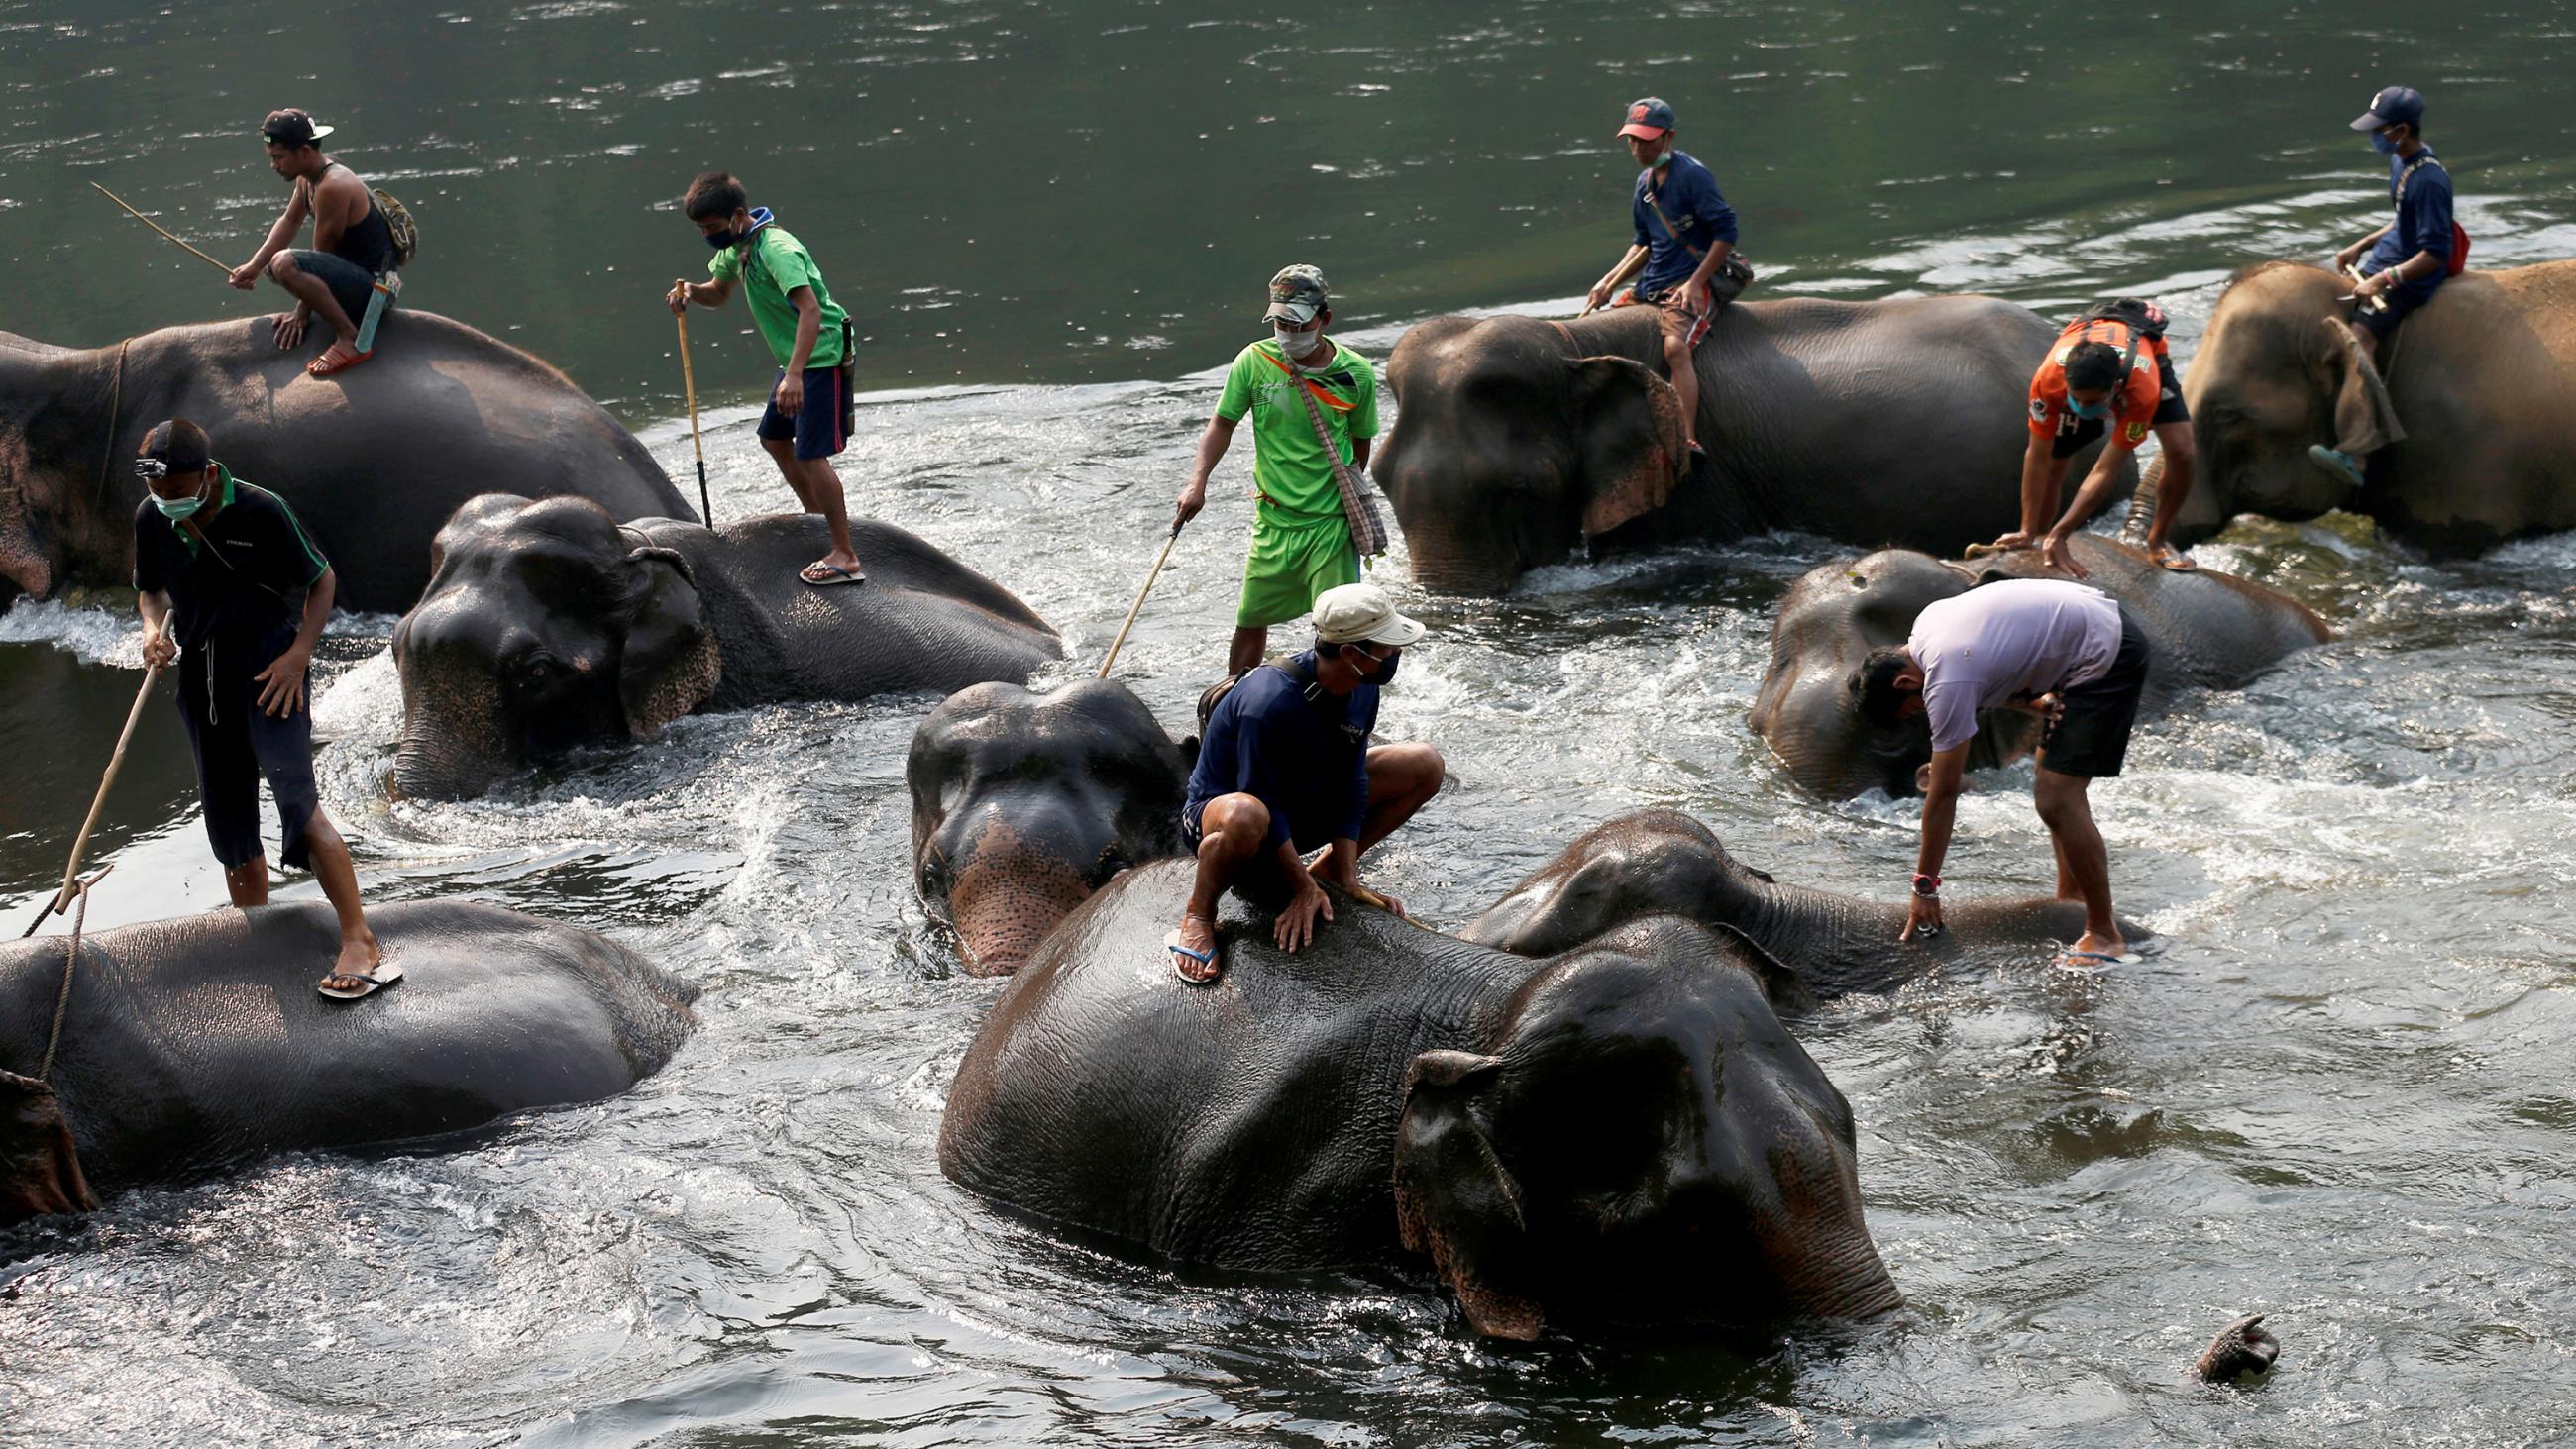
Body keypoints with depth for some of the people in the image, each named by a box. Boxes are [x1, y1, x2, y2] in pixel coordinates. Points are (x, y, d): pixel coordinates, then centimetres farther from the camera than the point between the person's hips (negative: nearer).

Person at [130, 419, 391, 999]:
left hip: (267, 664, -6)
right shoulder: (151, 519, 1)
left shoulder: (262, 511, -14)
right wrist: (153, 627, -3)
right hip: (201, 676, 6)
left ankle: (360, 942, -23)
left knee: (297, 800, -20)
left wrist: (299, 654, -13)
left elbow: (322, 579, -3)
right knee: (229, 821, 11)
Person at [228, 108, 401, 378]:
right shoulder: (308, 177, 6)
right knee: (273, 265, 28)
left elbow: (322, 254, -18)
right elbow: (290, 221, 17)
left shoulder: (333, 187, -24)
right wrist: (254, 266, 5)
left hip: (372, 287, -11)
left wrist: (303, 311, -10)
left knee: (285, 264, -33)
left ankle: (350, 339, -24)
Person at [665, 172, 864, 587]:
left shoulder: (776, 250, -25)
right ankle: (818, 518, 39)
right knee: (774, 439, 22)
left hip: (822, 359, -10)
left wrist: (794, 375, -43)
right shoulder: (737, 245, 6)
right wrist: (692, 292, -2)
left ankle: (845, 557, -11)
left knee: (810, 455, -13)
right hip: (796, 361, 10)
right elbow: (720, 293, 23)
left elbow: (810, 309, -35)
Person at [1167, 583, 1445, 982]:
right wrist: (1304, 890, -24)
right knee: (1246, 818, -47)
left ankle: (1327, 870, 9)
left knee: (1426, 766, -1)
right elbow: (1264, 803, -28)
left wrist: (1347, 878, -10)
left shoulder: (1362, 691, -9)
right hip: (1215, 811, -8)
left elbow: (1350, 782, -4)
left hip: (1304, 806, 8)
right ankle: (1199, 912, -17)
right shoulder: (1270, 702, -34)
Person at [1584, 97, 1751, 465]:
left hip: (1694, 284, -9)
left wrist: (1695, 283, -20)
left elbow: (1726, 232, -15)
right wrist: (1610, 282, 10)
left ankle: (1689, 440, -42)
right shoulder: (1645, 182, 15)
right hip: (1650, 287, 9)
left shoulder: (1691, 175, -10)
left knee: (1675, 347, -33)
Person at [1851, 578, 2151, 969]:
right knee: (2053, 780, 19)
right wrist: (2035, 703, -7)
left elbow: (1943, 793, -17)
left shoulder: (1948, 684, -23)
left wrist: (1925, 887, -9)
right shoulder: (1926, 623, 3)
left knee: (2056, 800, -13)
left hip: (2106, 657, -11)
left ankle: (2104, 935, -8)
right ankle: (2071, 901, 27)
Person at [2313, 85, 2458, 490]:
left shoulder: (2428, 181, -26)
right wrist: (2361, 246, 14)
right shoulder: (2401, 161, 4)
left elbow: (2436, 254, -27)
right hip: (2386, 257, 11)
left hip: (2413, 275, -11)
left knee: (2361, 337, -27)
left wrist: (2382, 282, -27)